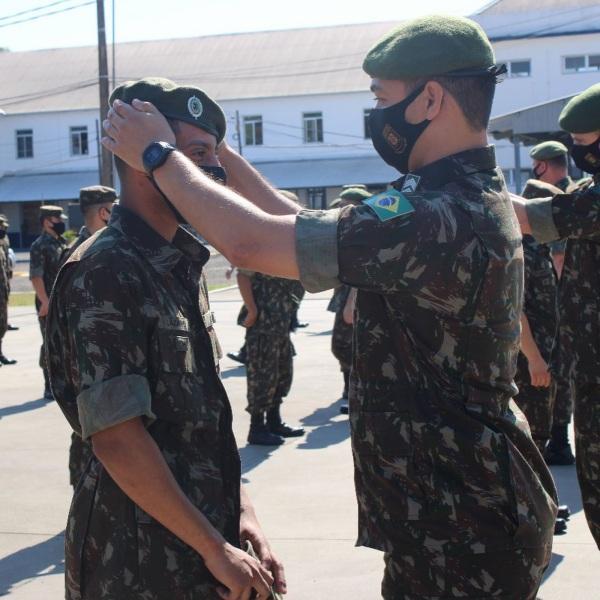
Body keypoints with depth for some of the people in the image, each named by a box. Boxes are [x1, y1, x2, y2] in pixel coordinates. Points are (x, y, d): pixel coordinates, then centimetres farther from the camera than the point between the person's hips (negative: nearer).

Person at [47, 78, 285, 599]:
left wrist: (239, 506, 7)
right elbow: (118, 439, -22)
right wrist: (216, 549, -18)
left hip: (194, 544, 8)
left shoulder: (178, 264, 10)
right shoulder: (106, 273, -18)